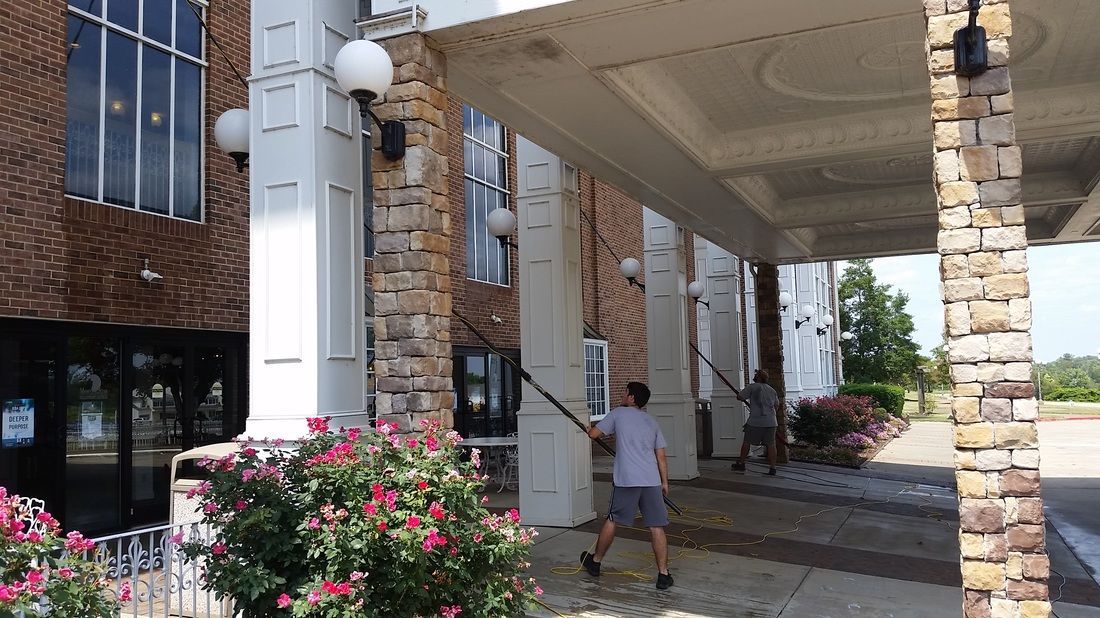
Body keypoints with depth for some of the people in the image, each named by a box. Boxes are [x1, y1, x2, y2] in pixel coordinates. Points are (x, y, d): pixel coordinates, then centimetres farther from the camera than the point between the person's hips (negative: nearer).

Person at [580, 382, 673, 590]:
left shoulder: (618, 413, 6)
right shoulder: (651, 421, 16)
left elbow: (593, 434, 7)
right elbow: (661, 457, 14)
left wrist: (589, 428, 30)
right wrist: (665, 482, 21)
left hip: (626, 479, -2)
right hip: (652, 480, 3)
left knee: (612, 520, 12)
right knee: (656, 527, 3)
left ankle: (595, 562, 28)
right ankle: (663, 574, 2)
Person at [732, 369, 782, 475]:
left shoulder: (752, 387, -5)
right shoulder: (772, 390, 14)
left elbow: (740, 397, -5)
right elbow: (776, 406, 23)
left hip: (755, 421, -4)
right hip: (771, 422, 4)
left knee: (747, 442, 9)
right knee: (771, 444, 3)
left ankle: (741, 463, 17)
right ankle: (772, 468, -1)